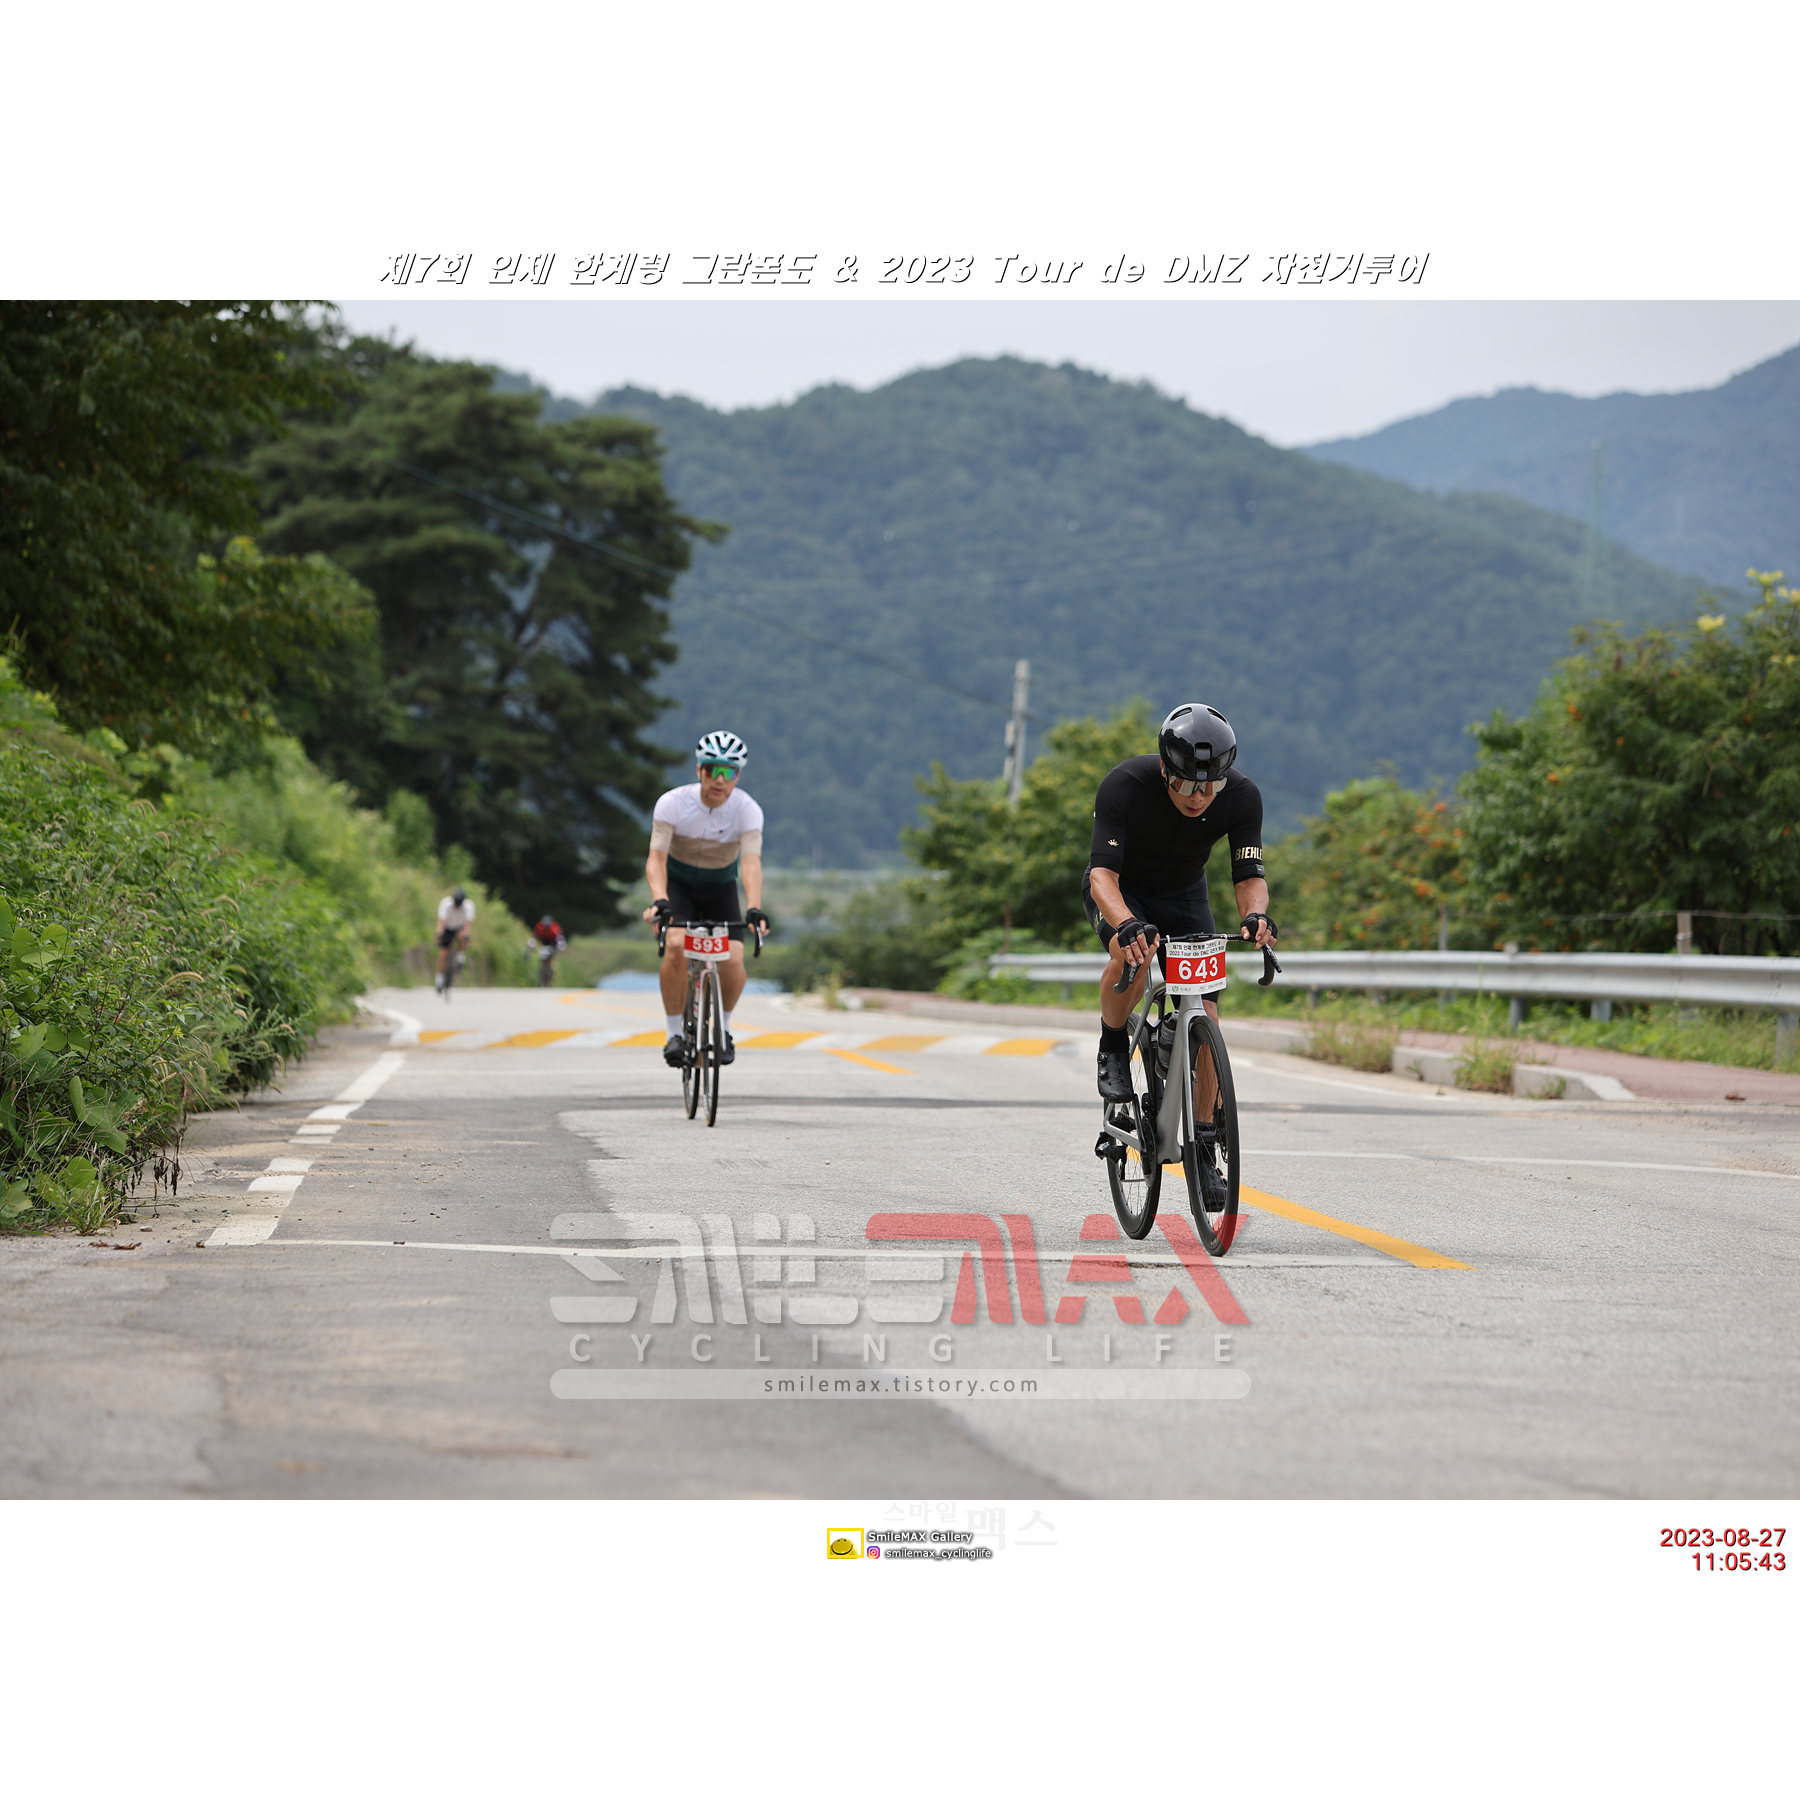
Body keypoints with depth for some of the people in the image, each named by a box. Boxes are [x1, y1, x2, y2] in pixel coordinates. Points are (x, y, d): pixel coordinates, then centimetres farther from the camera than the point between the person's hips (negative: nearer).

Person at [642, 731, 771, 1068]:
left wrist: (754, 909, -49)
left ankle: (722, 1027, 9)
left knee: (733, 960, -20)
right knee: (676, 946, -28)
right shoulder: (673, 803, -24)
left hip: (721, 887, 1)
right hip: (678, 884, -1)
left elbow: (751, 863, -33)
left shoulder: (747, 810, -22)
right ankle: (674, 1033, -12)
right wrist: (659, 900, -49)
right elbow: (656, 858, -30)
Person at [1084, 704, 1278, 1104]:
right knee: (1133, 954, -37)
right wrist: (1127, 924, -58)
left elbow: (1250, 874, -24)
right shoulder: (1123, 785, -34)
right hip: (1121, 891, -3)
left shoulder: (1242, 796, -25)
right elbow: (1103, 873, -38)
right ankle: (1113, 1049, -10)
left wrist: (1256, 915, -47)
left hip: (1184, 894, 3)